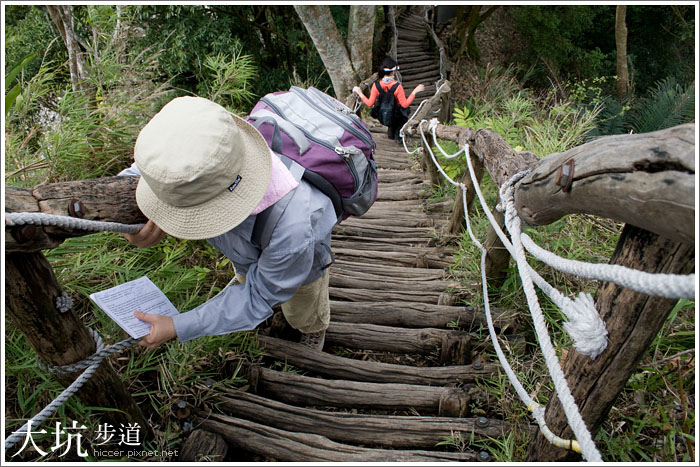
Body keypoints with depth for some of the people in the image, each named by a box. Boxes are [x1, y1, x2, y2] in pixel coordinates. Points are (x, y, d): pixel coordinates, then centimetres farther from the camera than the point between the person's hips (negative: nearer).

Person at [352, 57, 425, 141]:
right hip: (395, 117, -3)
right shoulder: (397, 86, -25)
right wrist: (415, 92, -13)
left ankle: (391, 131, 43)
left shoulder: (376, 85, -17)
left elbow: (370, 103, -11)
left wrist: (359, 93, 2)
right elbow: (405, 104, -20)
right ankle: (398, 133, 34)